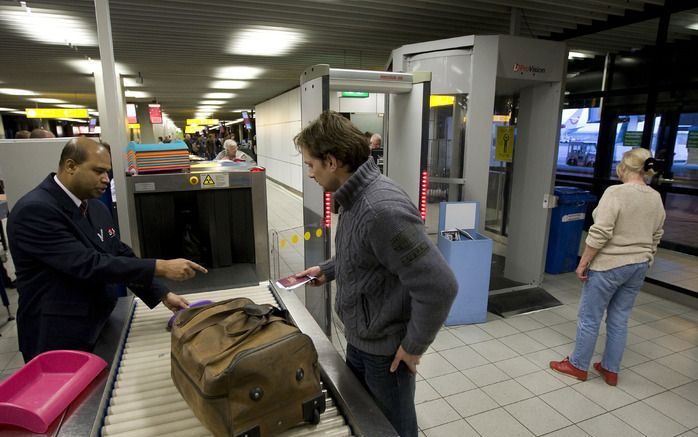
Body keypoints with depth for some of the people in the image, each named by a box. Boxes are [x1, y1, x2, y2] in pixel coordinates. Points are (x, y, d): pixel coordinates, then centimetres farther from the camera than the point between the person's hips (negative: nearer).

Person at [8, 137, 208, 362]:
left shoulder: (97, 208, 5)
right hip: (59, 338, -7)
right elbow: (87, 264, -28)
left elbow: (121, 256, 6)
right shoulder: (35, 210, -20)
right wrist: (160, 267, -28)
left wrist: (163, 295, -5)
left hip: (101, 328, 7)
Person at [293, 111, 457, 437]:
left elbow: (439, 287, -31)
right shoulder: (353, 197, 0)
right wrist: (326, 270, 10)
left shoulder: (383, 209, -32)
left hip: (386, 350, -8)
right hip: (358, 339, 8)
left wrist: (414, 346, -20)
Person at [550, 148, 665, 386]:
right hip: (638, 267, 8)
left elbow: (599, 234, -23)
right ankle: (611, 370, 25)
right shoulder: (656, 198, 6)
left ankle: (578, 365, 18)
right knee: (619, 319, 15)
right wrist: (642, 261, 23)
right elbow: (655, 237, 14)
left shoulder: (616, 193, -18)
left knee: (589, 318, 5)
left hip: (608, 266, -8)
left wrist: (582, 263, -15)